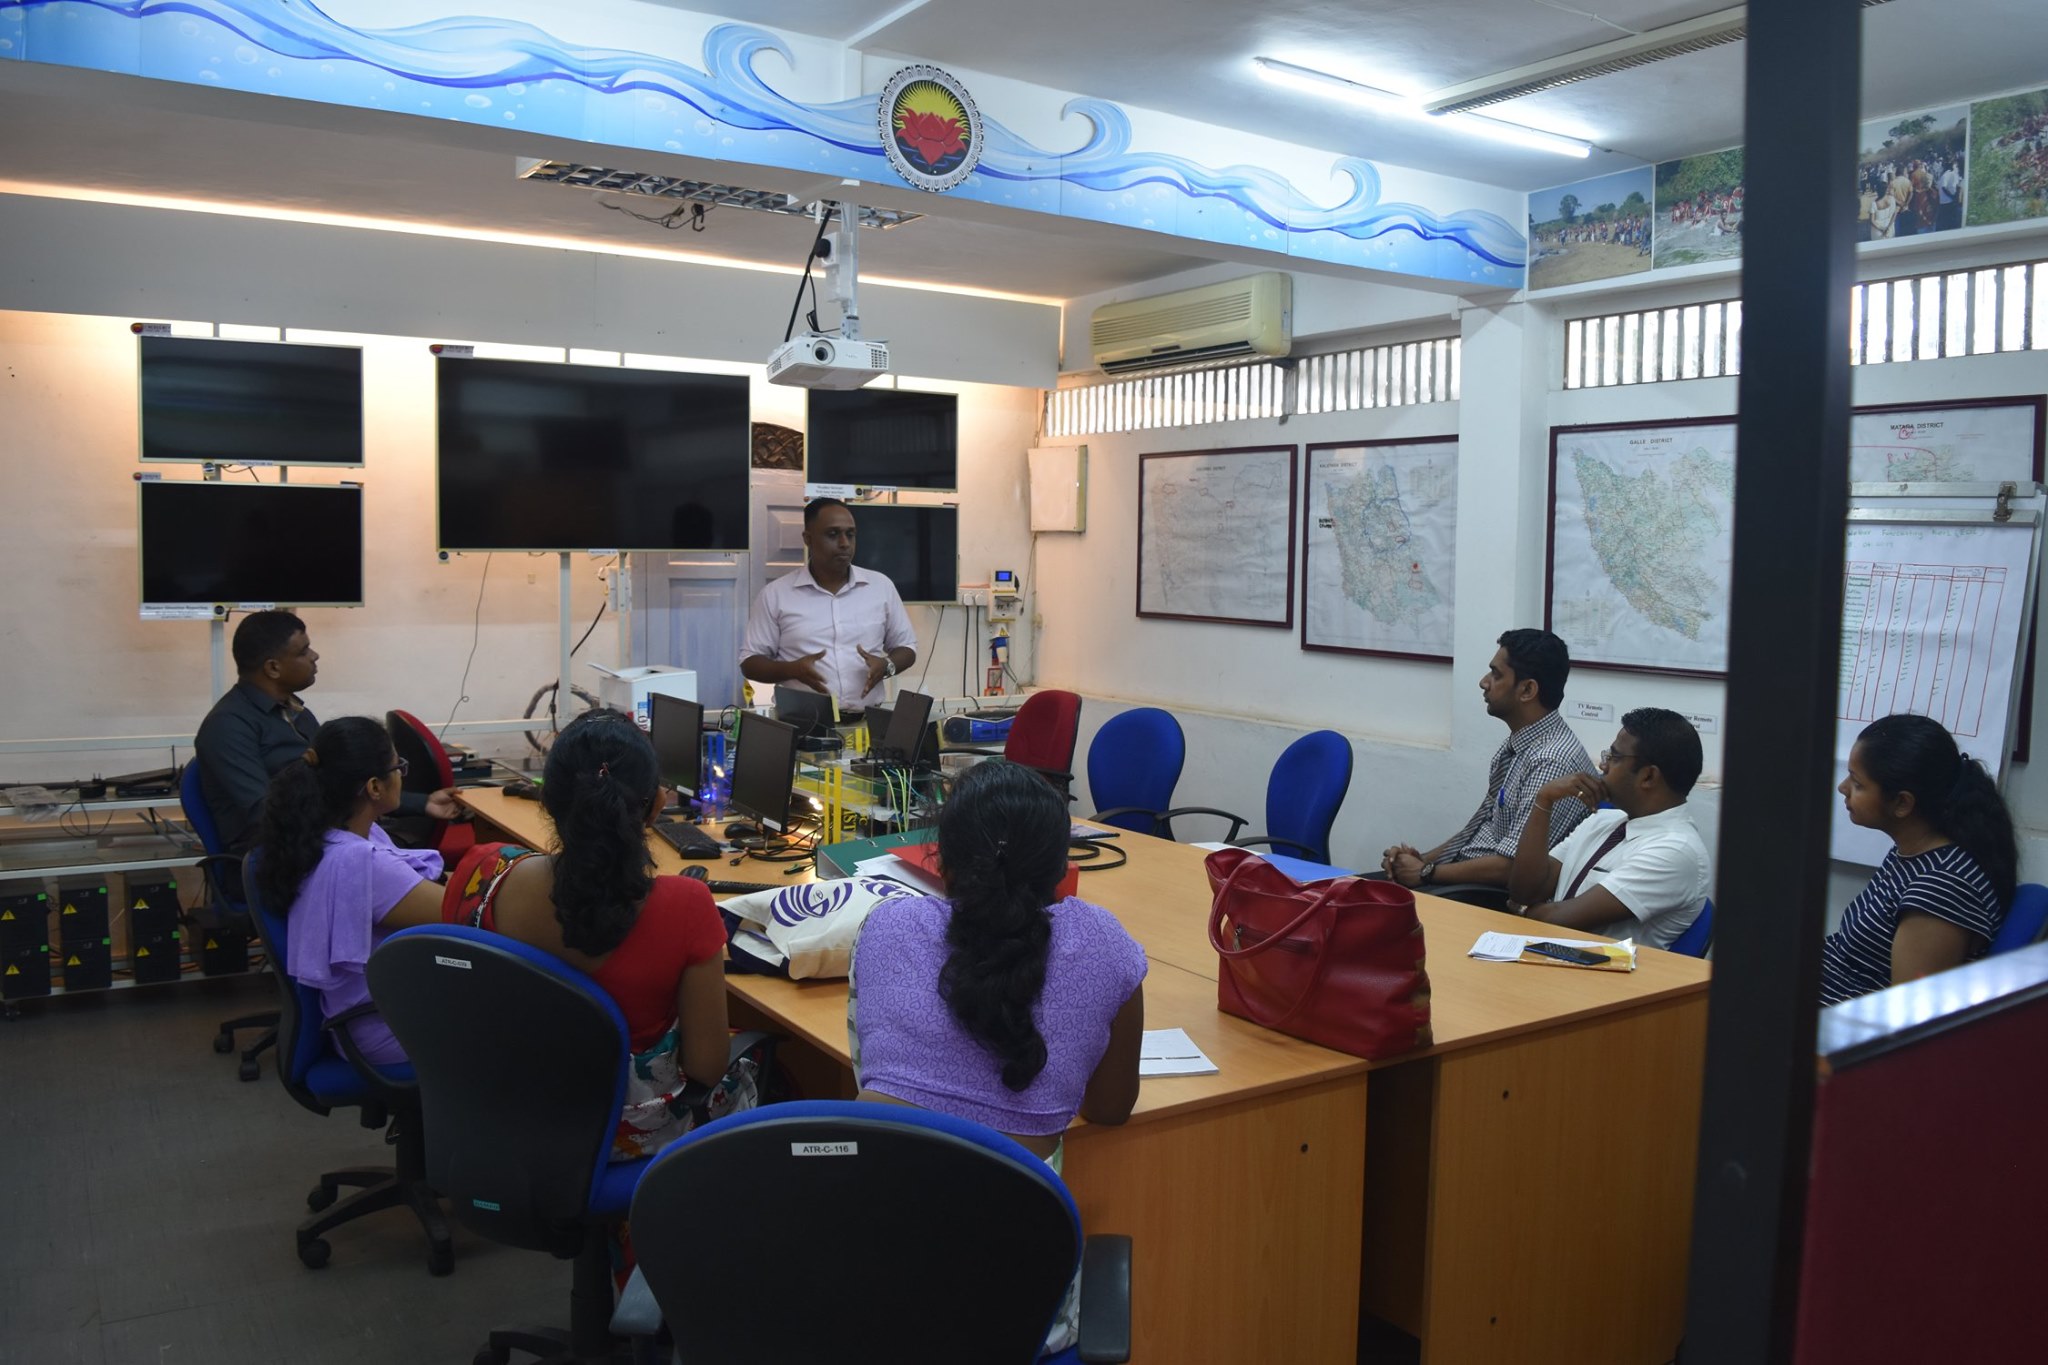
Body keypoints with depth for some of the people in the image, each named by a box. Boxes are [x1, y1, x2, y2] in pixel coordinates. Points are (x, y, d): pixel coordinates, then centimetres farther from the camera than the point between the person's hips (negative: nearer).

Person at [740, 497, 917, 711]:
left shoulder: (882, 586, 9)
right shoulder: (775, 594, 3)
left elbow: (906, 647, 16)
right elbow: (750, 661, 5)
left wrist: (887, 666, -5)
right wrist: (792, 669, -13)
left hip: (867, 718, 2)